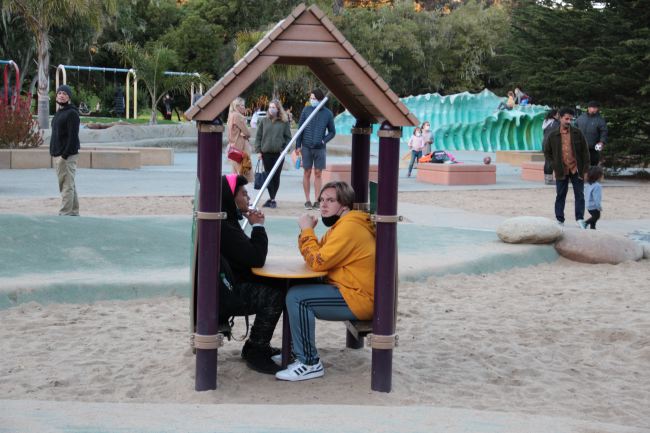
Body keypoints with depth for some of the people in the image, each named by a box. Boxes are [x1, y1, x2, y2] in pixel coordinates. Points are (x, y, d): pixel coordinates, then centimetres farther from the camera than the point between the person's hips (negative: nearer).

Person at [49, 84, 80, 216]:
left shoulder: (72, 113, -11)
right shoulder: (59, 112, 18)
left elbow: (73, 136, -18)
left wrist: (65, 155, -22)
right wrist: (54, 152, 16)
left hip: (67, 156, -10)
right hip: (58, 155, 10)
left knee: (67, 186, -8)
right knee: (70, 185, 13)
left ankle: (64, 214, -8)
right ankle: (74, 212, 19)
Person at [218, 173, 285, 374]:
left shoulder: (226, 221, 13)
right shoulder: (222, 227, -21)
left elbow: (248, 255, 14)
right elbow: (256, 259, -21)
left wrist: (256, 225, 0)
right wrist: (258, 226, -9)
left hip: (226, 287, 11)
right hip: (221, 296, -11)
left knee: (273, 287, 9)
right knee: (275, 296, -19)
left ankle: (258, 345, 18)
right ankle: (255, 352, -6)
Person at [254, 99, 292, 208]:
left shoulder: (284, 122, 4)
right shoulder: (263, 121, 6)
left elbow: (288, 137, 6)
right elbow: (258, 136, 8)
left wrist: (284, 149, -5)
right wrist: (258, 150, 1)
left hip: (279, 153, -1)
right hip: (266, 153, 1)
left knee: (276, 177, 0)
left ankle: (272, 199, 8)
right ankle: (272, 199, 7)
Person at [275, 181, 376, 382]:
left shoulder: (349, 227, -18)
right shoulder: (341, 224, 16)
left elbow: (318, 262, -21)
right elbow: (317, 254, 16)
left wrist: (307, 230, -11)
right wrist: (307, 230, 0)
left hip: (359, 300, -11)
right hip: (347, 291, 11)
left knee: (297, 297, -20)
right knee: (293, 289, 15)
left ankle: (310, 363, -15)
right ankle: (297, 350, 21)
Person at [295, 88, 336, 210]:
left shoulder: (327, 113, 0)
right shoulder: (306, 110, 0)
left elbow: (332, 132, 9)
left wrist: (324, 140, -7)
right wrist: (298, 146, 0)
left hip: (320, 148, 0)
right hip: (306, 147, 0)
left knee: (318, 174, 3)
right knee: (307, 173, 4)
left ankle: (317, 201, 8)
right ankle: (307, 200, 10)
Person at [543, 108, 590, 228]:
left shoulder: (577, 133, -1)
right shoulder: (553, 135, -1)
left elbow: (585, 151, 1)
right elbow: (547, 152, 10)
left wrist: (585, 169, -5)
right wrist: (554, 165, 0)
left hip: (576, 169, 0)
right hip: (561, 171, 0)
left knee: (580, 195, 3)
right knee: (560, 196, 7)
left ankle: (580, 219, 10)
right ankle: (559, 220, 15)